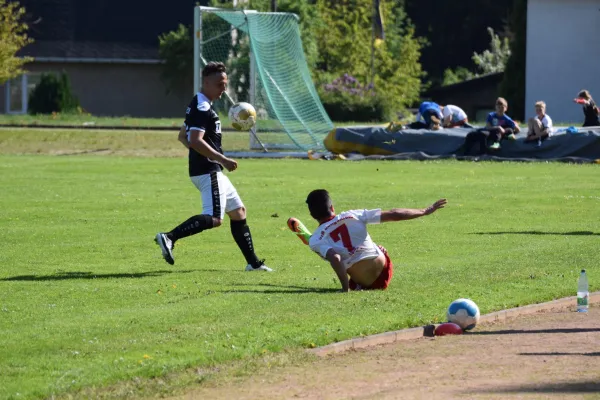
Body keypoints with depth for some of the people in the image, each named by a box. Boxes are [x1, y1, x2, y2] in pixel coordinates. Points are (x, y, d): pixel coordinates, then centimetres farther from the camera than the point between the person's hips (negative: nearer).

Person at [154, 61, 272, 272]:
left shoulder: (199, 106, 17)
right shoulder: (202, 108, -15)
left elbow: (182, 136, 26)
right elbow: (195, 140, -27)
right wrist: (222, 159, -26)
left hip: (212, 171, 11)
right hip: (208, 172, -11)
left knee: (238, 211, 14)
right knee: (214, 218, -20)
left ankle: (253, 262, 18)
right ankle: (169, 238, -25)